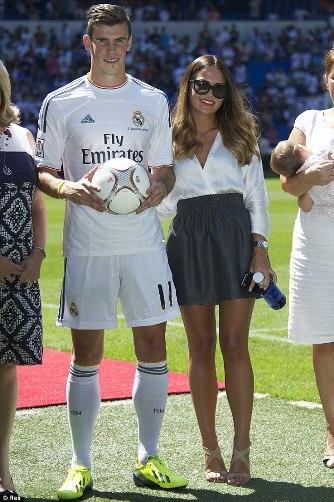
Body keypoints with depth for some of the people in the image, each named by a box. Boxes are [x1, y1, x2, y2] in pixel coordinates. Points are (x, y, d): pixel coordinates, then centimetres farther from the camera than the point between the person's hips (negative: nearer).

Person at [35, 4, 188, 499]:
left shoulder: (153, 101, 9)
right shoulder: (61, 103, 3)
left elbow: (165, 169, 13)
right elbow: (42, 173, 5)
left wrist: (158, 189, -10)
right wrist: (70, 189, -16)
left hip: (144, 242, 2)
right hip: (86, 246, -2)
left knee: (153, 349, 3)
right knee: (86, 355, 0)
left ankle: (148, 459, 14)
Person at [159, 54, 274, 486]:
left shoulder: (240, 137, 10)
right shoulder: (169, 139, 10)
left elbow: (256, 196, 7)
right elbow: (163, 201, 10)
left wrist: (260, 248, -4)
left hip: (235, 237, -1)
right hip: (187, 239, 1)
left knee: (235, 345, -4)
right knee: (201, 349, 3)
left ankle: (241, 450, -3)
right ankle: (210, 453, 7)